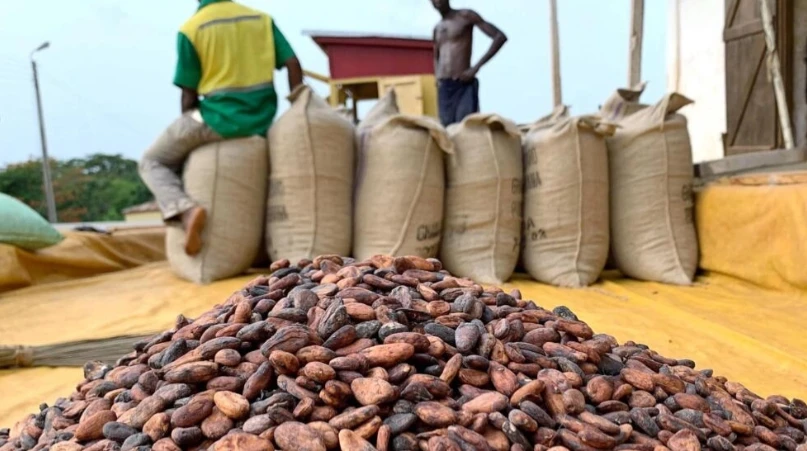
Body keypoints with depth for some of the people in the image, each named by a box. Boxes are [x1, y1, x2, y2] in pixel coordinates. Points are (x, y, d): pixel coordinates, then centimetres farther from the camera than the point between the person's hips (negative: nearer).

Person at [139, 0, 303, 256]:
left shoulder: (191, 28, -3)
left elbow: (189, 95, -2)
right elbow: (293, 64, 2)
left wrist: (189, 130, 13)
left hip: (219, 118, -5)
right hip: (262, 121, 5)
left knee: (153, 162, 14)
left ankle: (185, 209, -15)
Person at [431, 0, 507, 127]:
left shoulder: (465, 16, 0)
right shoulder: (437, 29, 18)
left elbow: (500, 36, -7)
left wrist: (476, 67, -13)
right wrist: (437, 77, 13)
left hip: (464, 85, -6)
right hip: (443, 88, 6)